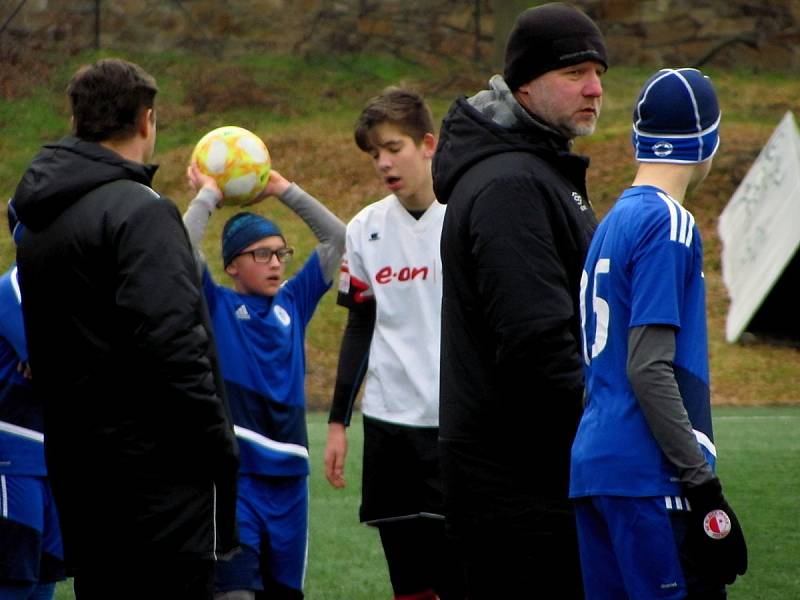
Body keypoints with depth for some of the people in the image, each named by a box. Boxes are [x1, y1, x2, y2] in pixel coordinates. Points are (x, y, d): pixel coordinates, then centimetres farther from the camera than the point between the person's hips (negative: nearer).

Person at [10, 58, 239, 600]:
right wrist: (219, 446, -14)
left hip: (76, 465, 9)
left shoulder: (40, 221, 14)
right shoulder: (139, 210, -13)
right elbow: (172, 343, -20)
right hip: (155, 465, -9)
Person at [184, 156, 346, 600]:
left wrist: (283, 189, 9)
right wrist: (208, 195, -1)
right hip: (231, 473, -5)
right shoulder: (215, 306, 1)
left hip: (287, 478, 5)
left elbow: (336, 237, 11)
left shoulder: (292, 303, 12)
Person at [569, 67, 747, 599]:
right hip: (650, 475, -9)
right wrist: (702, 480, -16)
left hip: (592, 469, 9)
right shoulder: (668, 224, -9)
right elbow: (649, 369, -16)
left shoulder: (612, 221, 17)